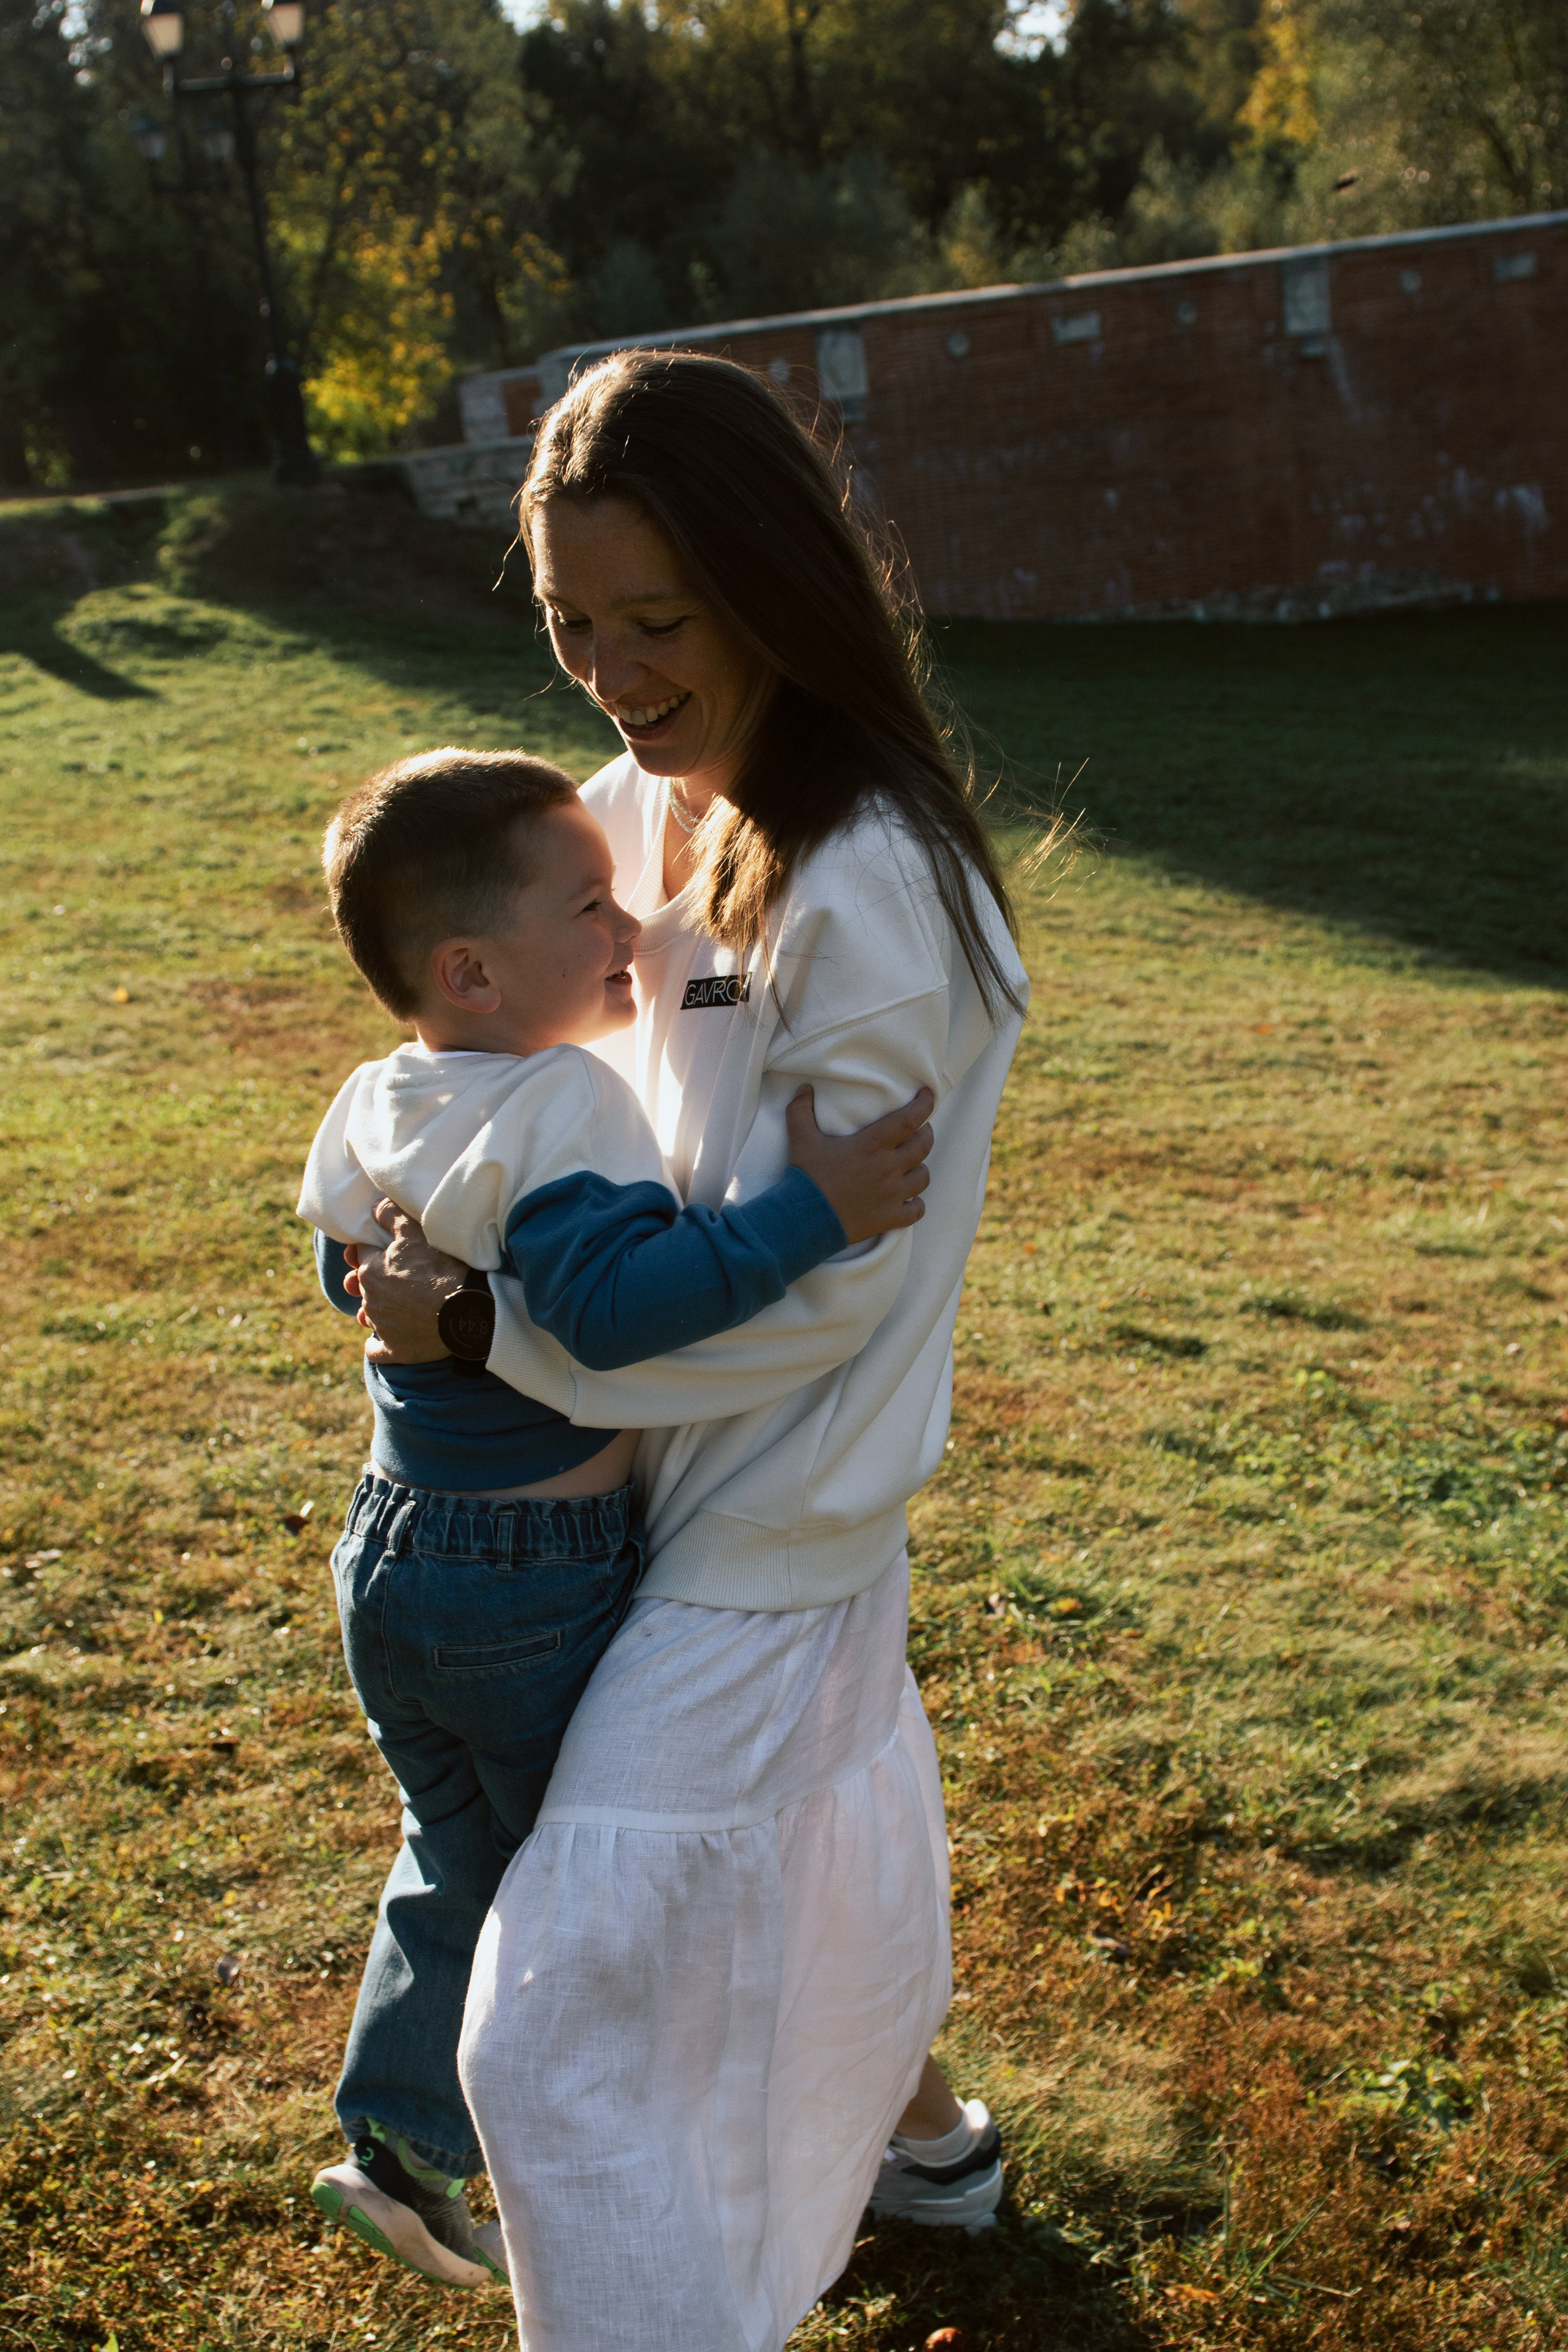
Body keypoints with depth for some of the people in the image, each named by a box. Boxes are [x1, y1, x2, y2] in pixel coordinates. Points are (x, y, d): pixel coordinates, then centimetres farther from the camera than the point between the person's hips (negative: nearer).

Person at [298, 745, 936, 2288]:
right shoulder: (564, 1104, -26)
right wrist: (810, 1214, -42)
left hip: (393, 1555, 7)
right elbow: (617, 1302, -41)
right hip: (543, 1592, -7)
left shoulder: (369, 1109, -1)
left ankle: (396, 2140, 35)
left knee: (456, 1857, 27)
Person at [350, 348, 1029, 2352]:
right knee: (822, 1830, 30)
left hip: (762, 1532, -9)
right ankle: (921, 2134, 56)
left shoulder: (870, 891, -27)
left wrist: (486, 1323, -21)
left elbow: (810, 1280, -24)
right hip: (734, 1486, 9)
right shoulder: (648, 810, -1)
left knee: (566, 2034, -2)